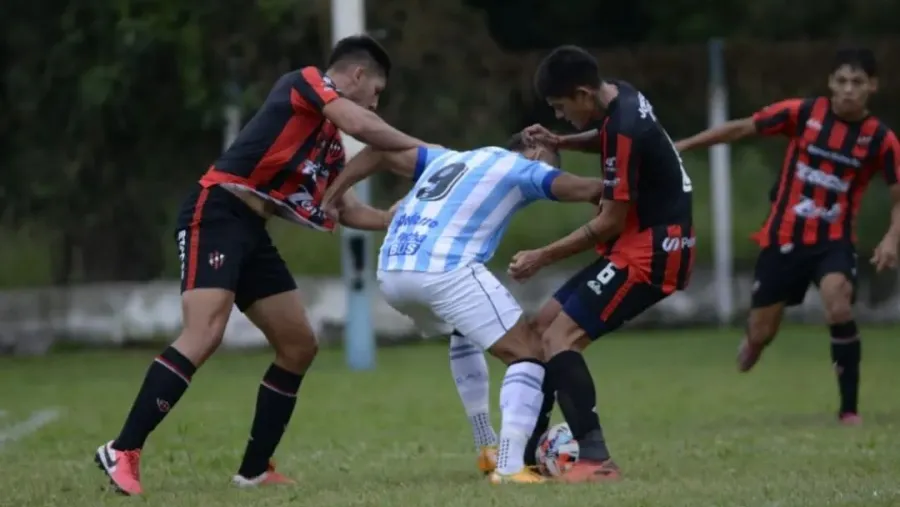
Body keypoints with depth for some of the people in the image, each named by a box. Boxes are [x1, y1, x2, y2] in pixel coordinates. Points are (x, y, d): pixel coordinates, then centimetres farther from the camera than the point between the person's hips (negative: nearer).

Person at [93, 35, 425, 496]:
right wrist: (421, 150, -8)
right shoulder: (306, 82, -2)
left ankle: (255, 469, 14)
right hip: (216, 214, -10)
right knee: (205, 334, -24)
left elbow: (349, 211, 29)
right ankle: (123, 452, -25)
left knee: (299, 347, 9)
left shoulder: (331, 144, 22)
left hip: (252, 231, 10)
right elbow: (359, 124, -18)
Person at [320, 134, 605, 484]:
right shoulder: (520, 167, 13)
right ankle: (510, 467, -15)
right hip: (444, 270, -8)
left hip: (390, 273, 8)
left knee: (464, 331, 35)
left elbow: (381, 152, 30)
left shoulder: (451, 158, 31)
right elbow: (585, 189, 1)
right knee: (527, 351, 0)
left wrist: (329, 197, 28)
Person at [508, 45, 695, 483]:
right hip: (640, 243, 10)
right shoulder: (620, 97, 4)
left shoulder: (624, 130, -24)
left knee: (560, 337, -17)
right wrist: (561, 143, 13)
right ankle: (524, 449, 16)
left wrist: (544, 257, -12)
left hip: (652, 250, -10)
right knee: (545, 323, 13)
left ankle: (596, 460, -20)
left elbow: (611, 222, -20)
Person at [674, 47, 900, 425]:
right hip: (783, 238, 1)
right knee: (760, 335, 6)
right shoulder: (803, 113, -8)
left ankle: (849, 410, -17)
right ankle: (753, 342, 47)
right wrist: (682, 146, -1)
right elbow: (741, 128, -1)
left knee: (839, 310, -30)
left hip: (833, 241, -1)